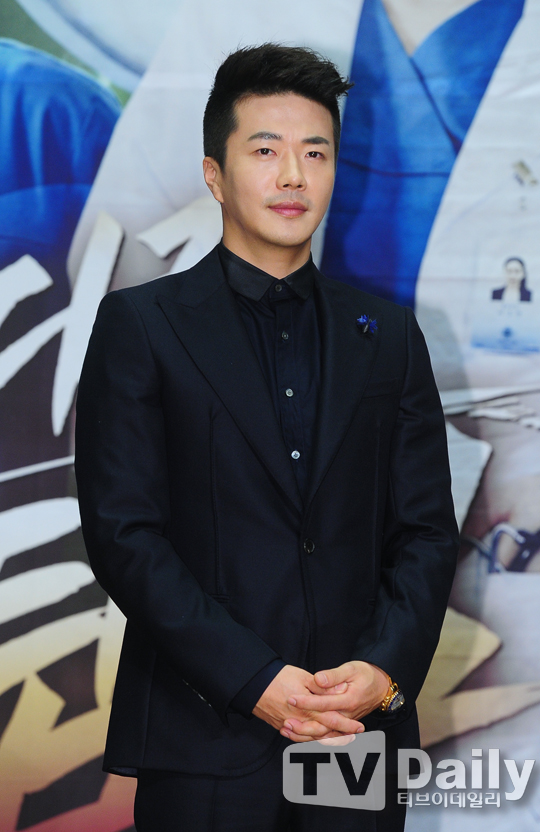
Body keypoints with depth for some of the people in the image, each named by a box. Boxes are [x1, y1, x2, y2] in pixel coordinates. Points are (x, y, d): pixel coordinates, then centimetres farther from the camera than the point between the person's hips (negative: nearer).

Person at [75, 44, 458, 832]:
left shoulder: (388, 333, 10)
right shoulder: (140, 324, 0)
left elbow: (427, 529, 7)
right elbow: (122, 530, -7)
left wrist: (386, 670, -10)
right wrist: (257, 680, -14)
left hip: (362, 734, 3)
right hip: (204, 742, -3)